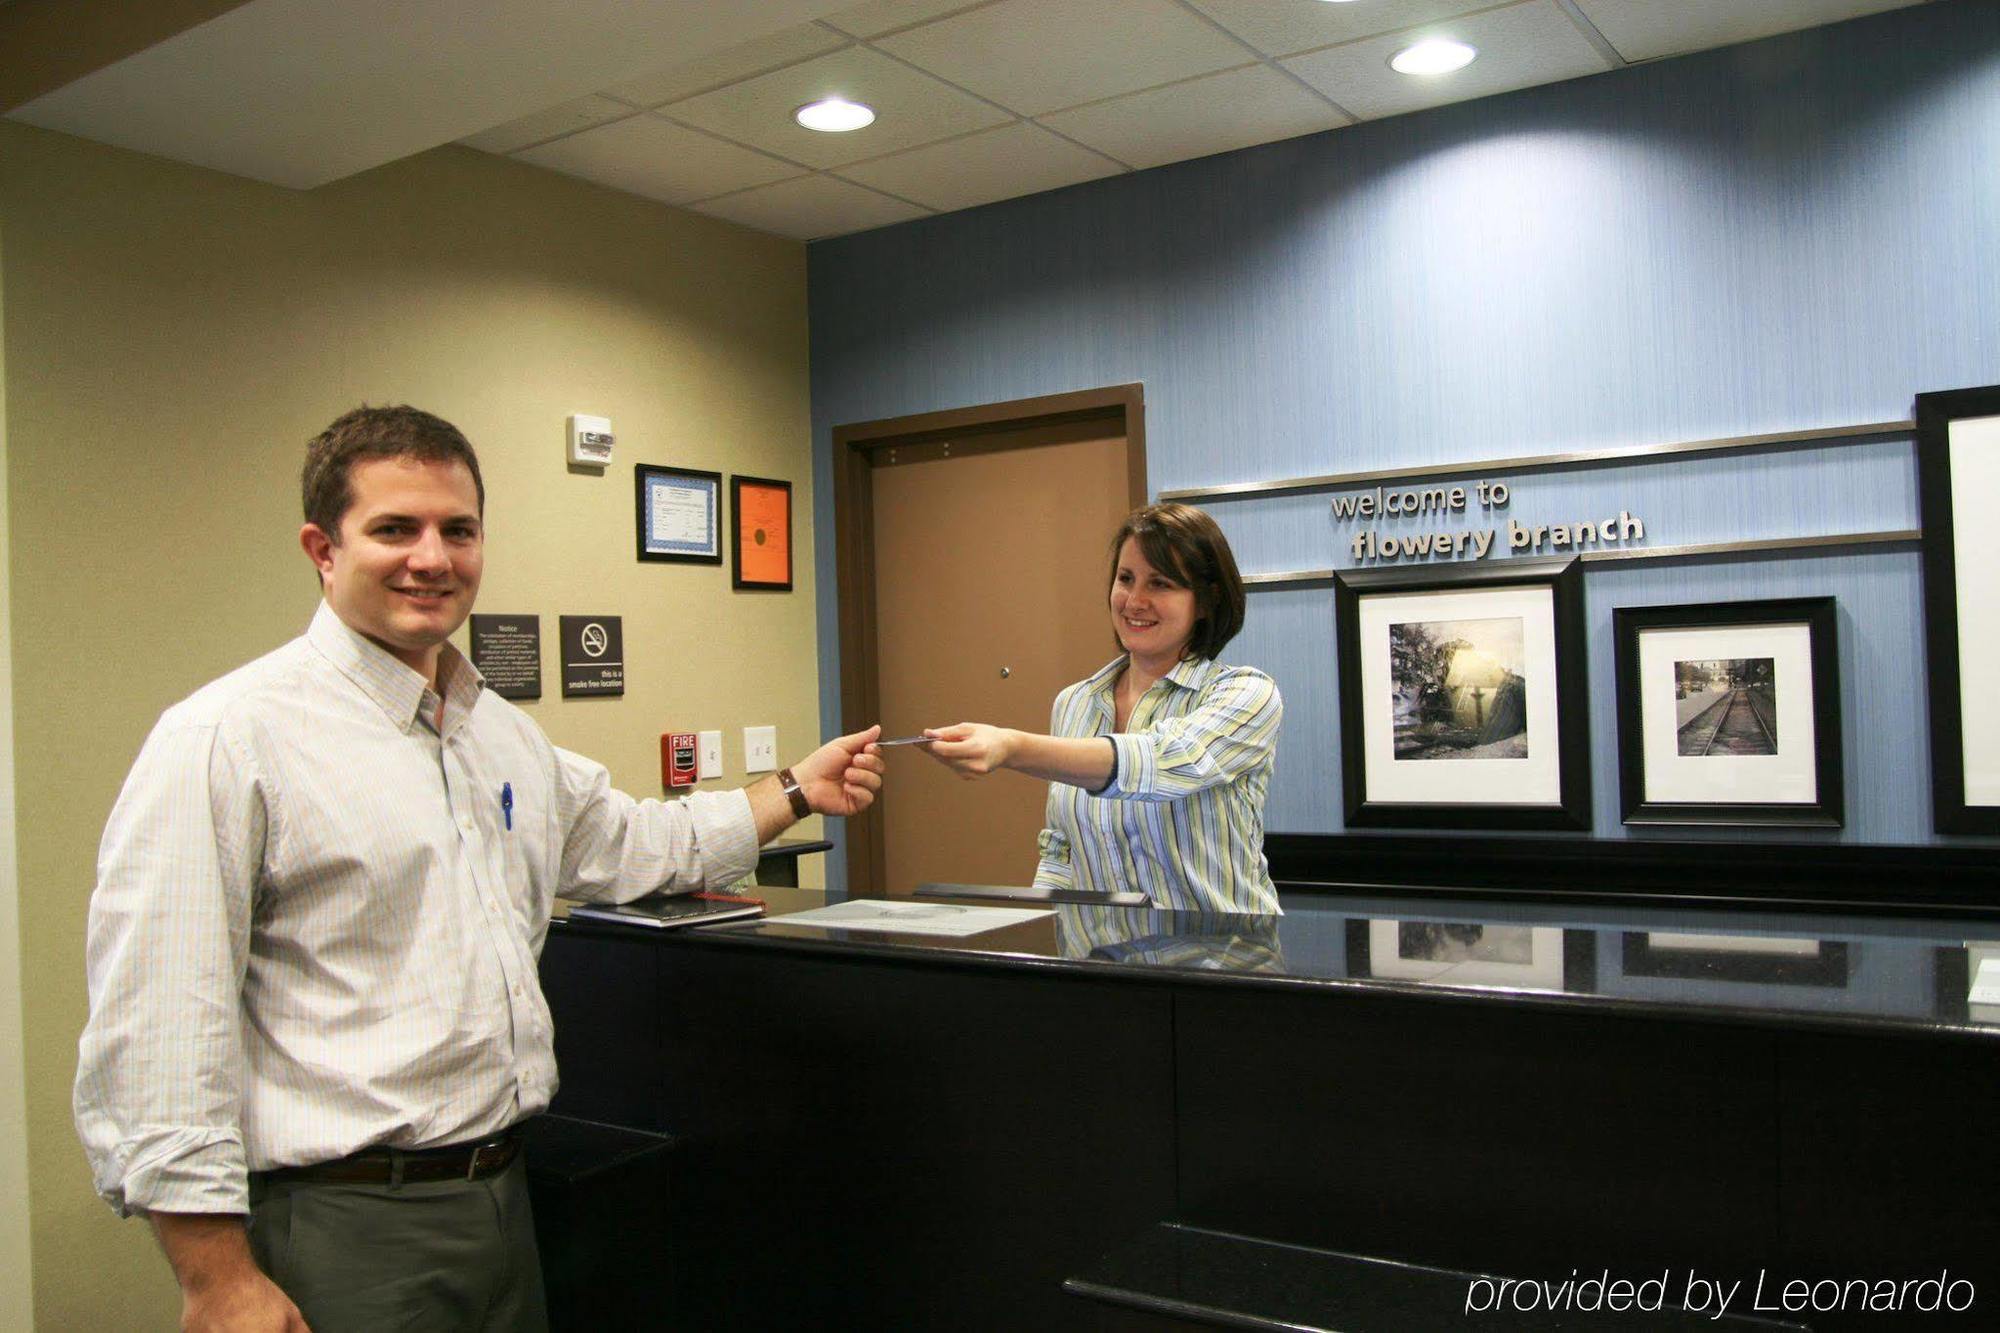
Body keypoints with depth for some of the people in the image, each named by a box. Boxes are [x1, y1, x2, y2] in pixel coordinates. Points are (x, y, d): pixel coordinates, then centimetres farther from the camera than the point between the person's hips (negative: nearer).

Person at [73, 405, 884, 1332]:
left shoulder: (505, 733, 10)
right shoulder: (230, 736, -15)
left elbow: (631, 844, 26)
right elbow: (157, 1035, -18)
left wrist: (797, 793, 23)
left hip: (502, 1193, 7)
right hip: (341, 1234, -7)